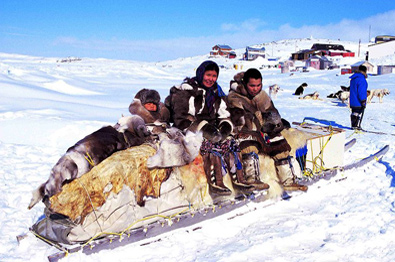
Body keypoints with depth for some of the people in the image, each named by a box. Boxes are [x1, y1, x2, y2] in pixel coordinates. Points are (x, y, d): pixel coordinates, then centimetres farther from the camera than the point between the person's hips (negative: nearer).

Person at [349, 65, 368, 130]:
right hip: (359, 102, -9)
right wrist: (363, 101, -18)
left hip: (353, 101, 9)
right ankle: (357, 126, 0)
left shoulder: (353, 78, 12)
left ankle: (353, 125, 19)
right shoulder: (361, 79, -18)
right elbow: (361, 92, -21)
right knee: (360, 113, -2)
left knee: (354, 113, 14)